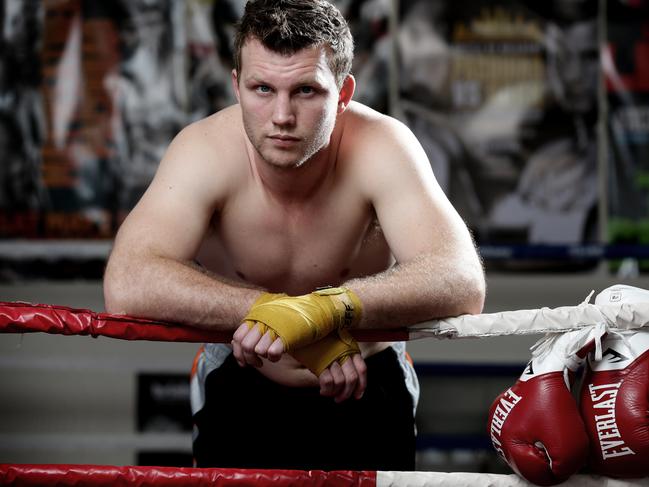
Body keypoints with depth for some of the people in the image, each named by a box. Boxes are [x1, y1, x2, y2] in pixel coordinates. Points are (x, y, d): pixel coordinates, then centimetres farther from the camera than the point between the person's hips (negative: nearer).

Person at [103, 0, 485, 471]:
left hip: (363, 381, 0)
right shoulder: (206, 150, -22)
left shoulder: (381, 147, -24)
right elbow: (127, 286, -35)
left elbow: (462, 284, -37)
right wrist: (279, 310, -41)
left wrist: (325, 308, -52)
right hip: (241, 385, 0)